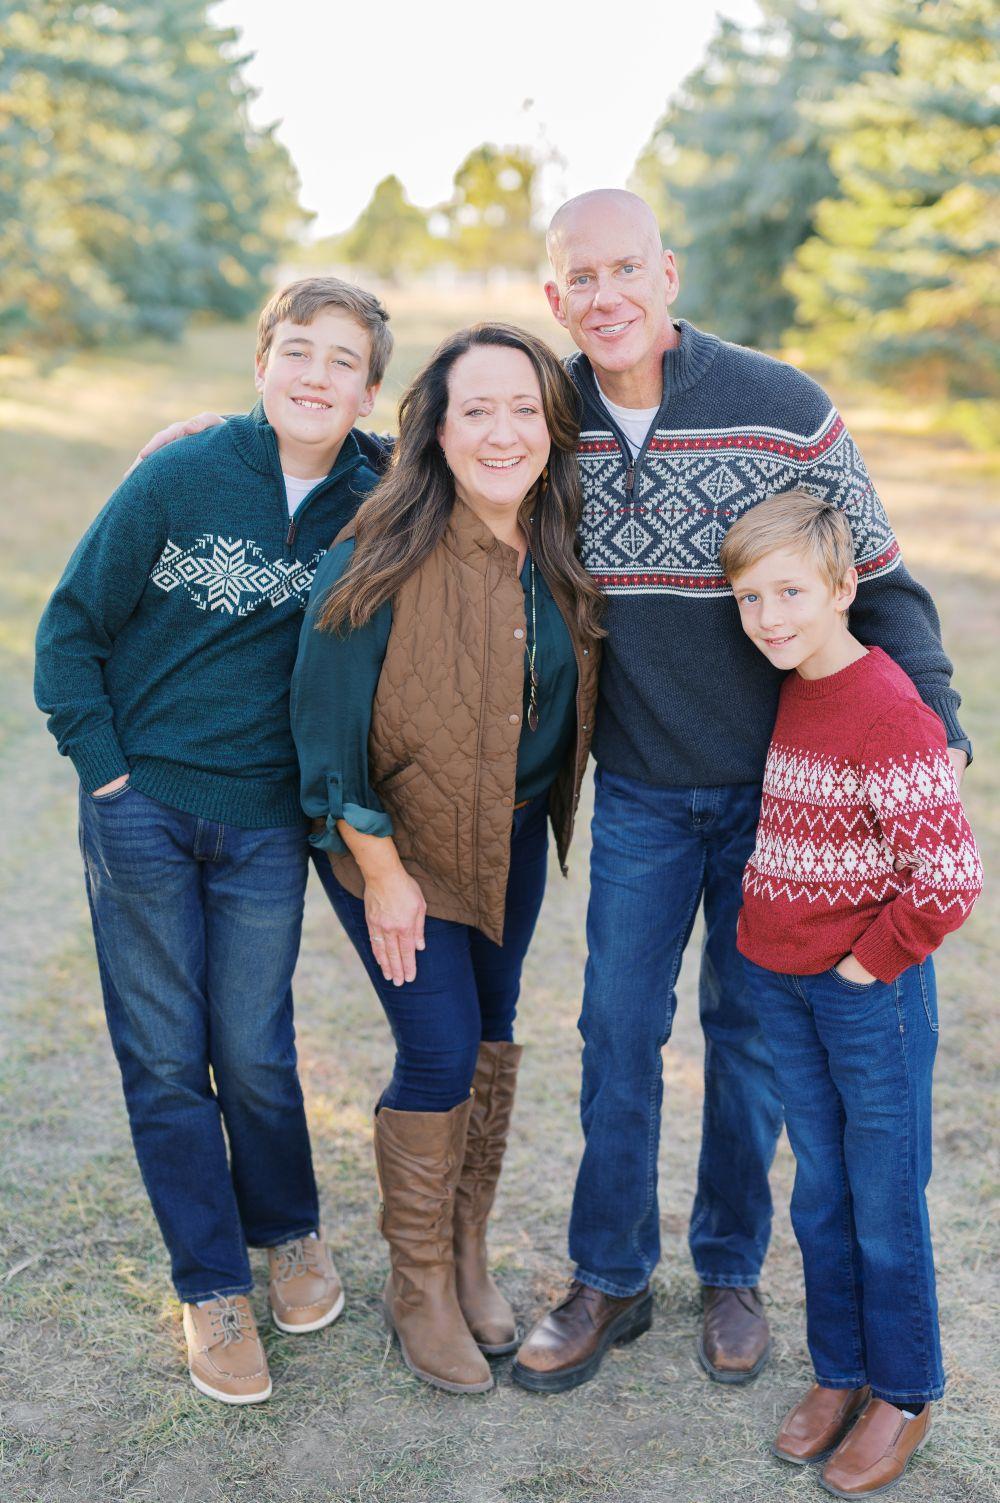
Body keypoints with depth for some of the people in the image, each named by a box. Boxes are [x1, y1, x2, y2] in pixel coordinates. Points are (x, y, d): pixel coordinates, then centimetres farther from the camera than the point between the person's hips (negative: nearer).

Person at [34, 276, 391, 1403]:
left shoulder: (377, 502, -4)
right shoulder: (182, 476, -8)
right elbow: (72, 625, -2)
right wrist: (104, 767, -6)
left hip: (267, 822, 1)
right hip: (142, 808, 0)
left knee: (254, 1052, 6)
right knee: (164, 1058, 6)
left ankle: (291, 1233, 35)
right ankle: (212, 1286, 23)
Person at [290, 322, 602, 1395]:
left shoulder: (561, 555, -8)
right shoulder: (379, 564, -24)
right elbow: (328, 723, -18)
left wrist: (543, 813, 8)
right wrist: (381, 872, -14)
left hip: (514, 836, 5)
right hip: (398, 836, -5)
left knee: (493, 1038, 13)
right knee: (441, 1053, -5)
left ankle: (468, 1256, 34)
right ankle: (417, 1288, 18)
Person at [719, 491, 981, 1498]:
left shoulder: (889, 715, -20)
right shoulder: (788, 696, 5)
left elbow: (949, 878, -24)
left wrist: (871, 962, -15)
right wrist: (767, 920, 13)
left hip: (869, 991, -7)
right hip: (780, 985, 7)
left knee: (885, 1205, 8)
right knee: (819, 1196, 18)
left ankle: (903, 1394, 28)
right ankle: (838, 1371, 35)